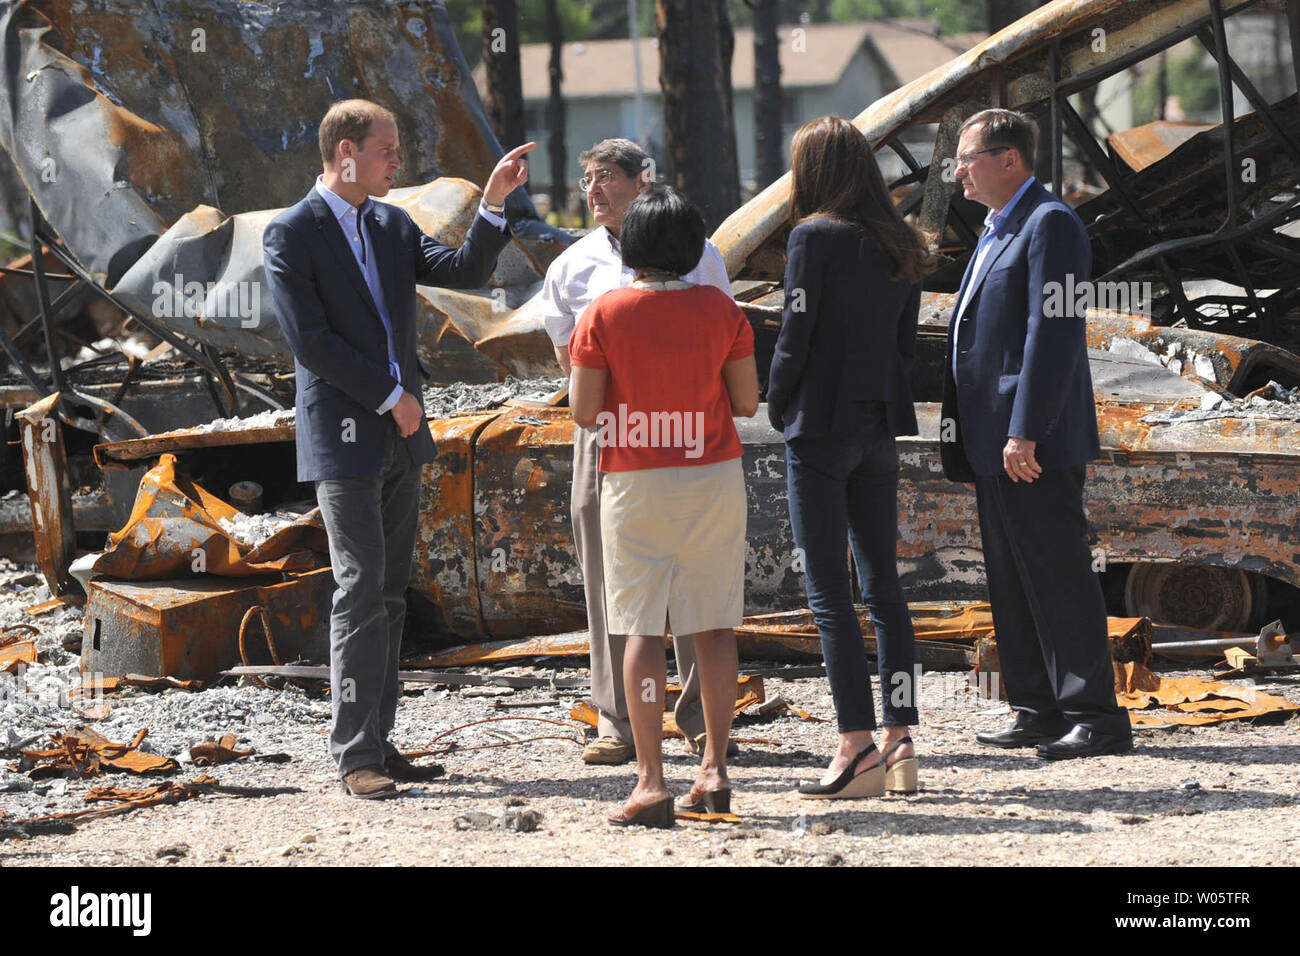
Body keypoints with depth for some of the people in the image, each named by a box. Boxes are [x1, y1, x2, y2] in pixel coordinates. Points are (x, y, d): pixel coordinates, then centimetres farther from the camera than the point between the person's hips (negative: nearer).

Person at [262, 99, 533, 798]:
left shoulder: (393, 227, 13)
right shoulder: (290, 235, -8)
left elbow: (465, 272, 6)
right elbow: (310, 340, -14)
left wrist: (494, 202, -7)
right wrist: (391, 395, -11)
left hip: (399, 437, 7)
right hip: (343, 437, -7)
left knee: (388, 593, 7)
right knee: (361, 590, -10)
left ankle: (377, 744, 11)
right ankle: (355, 756, -8)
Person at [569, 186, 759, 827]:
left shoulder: (605, 313, -8)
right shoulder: (720, 310, -2)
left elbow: (584, 411, -8)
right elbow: (747, 400, 1)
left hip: (635, 484, -2)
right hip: (715, 481, 2)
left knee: (641, 629, -2)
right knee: (714, 625, 10)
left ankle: (651, 782, -8)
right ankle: (714, 769, 10)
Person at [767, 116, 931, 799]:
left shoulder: (814, 236, -10)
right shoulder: (899, 246, 9)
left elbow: (795, 337, -11)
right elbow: (905, 342, 11)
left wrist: (777, 411, 4)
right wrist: (889, 416, 15)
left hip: (822, 428, -6)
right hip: (882, 427, 7)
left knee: (829, 591, -4)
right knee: (884, 587, 10)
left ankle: (857, 748, -9)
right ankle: (900, 744, 8)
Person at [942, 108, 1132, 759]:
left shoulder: (1050, 224, -11)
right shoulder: (995, 233, 20)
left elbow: (1053, 332, -19)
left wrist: (1025, 433, -24)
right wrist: (968, 435, 19)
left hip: (1035, 444, -10)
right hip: (993, 443, 10)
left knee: (1057, 578, -8)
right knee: (1011, 583, 12)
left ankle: (1097, 717, -5)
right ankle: (1040, 711, 17)